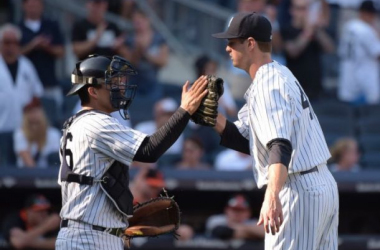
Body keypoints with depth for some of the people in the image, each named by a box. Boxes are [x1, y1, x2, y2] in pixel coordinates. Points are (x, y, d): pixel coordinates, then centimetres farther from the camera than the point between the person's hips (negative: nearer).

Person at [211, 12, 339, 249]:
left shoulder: (267, 84, -15)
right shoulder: (281, 75, 16)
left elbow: (280, 145, -30)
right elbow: (246, 140, 15)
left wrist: (272, 196, -44)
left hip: (298, 192, -10)